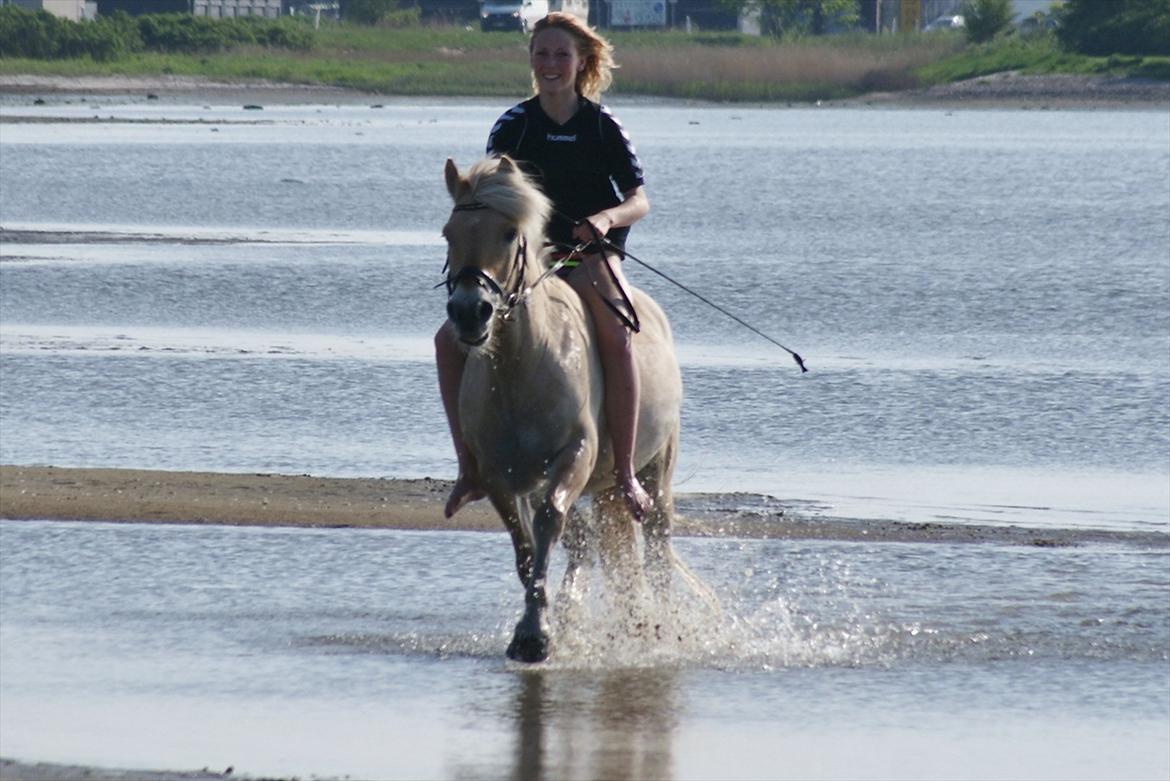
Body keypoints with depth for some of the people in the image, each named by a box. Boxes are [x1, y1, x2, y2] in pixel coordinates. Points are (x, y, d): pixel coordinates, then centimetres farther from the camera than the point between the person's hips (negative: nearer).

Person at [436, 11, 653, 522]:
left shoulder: (603, 126, 1)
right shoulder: (513, 125, 5)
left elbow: (639, 200, -1)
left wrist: (607, 218, -21)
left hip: (590, 254, -3)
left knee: (617, 335, -32)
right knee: (451, 341, -16)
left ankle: (625, 474, -29)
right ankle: (471, 470, -8)